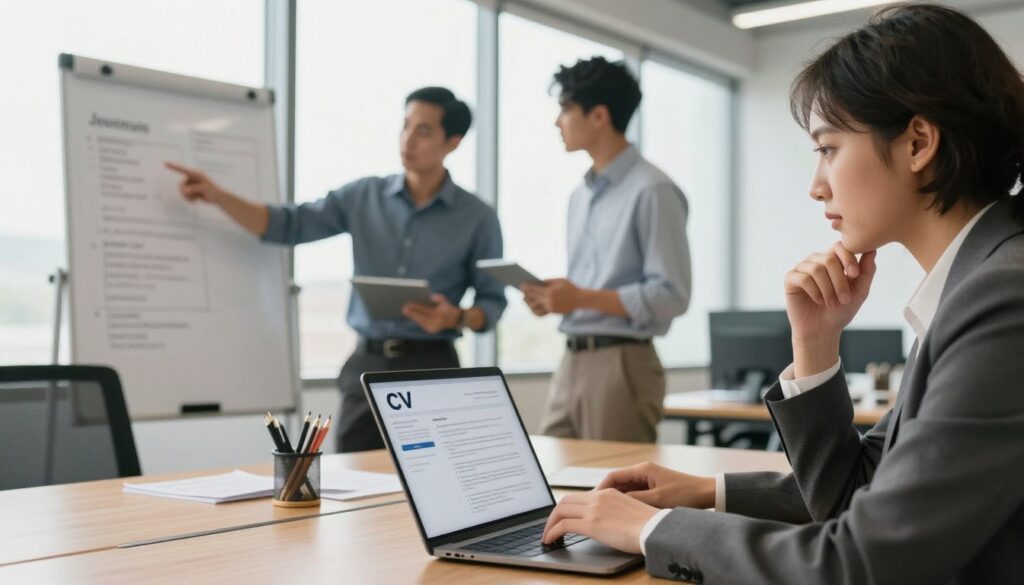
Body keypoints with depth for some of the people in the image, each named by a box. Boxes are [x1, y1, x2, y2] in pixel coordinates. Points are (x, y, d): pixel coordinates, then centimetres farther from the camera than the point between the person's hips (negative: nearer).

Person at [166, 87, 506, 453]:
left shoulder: (478, 218, 0)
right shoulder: (363, 197, 6)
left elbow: (493, 302, 3)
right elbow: (288, 225, 0)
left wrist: (456, 318, -18)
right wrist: (219, 197, -12)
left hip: (430, 367, -2)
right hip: (368, 365, 2)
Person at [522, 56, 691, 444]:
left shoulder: (652, 191, -10)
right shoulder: (581, 195, 16)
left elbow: (671, 295, -16)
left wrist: (582, 299, -20)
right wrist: (555, 298, 1)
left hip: (621, 365, -8)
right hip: (571, 363, 8)